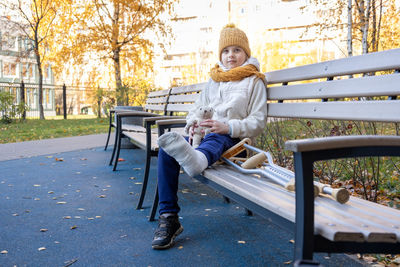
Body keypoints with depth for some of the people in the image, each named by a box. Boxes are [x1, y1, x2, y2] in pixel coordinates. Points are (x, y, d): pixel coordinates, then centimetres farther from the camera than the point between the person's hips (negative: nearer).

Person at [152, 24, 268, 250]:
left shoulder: (254, 81, 9)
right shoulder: (214, 80, 26)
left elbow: (258, 122, 0)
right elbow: (196, 109, 24)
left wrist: (227, 127, -18)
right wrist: (194, 125, -2)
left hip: (230, 137, -5)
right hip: (203, 133, 5)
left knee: (216, 140, -43)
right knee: (166, 150, -25)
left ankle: (197, 160, -81)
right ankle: (168, 217, -28)